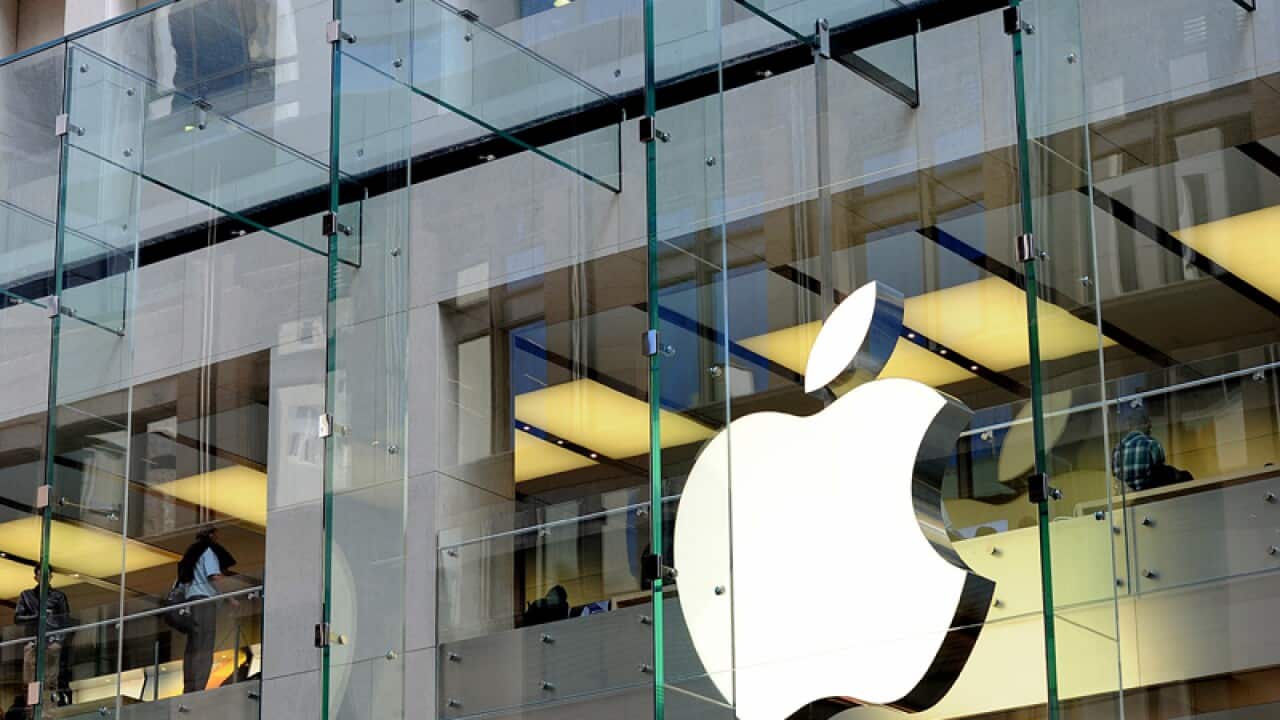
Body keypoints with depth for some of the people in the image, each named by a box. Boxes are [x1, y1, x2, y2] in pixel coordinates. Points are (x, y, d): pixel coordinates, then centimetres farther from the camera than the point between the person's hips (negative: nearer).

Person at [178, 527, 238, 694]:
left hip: (191, 599, 9)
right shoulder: (209, 551, 0)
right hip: (204, 599, -9)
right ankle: (198, 690, -22)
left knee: (192, 648, 9)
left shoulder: (193, 553, 24)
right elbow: (215, 577, -12)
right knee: (204, 649, -13)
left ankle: (189, 689, 8)